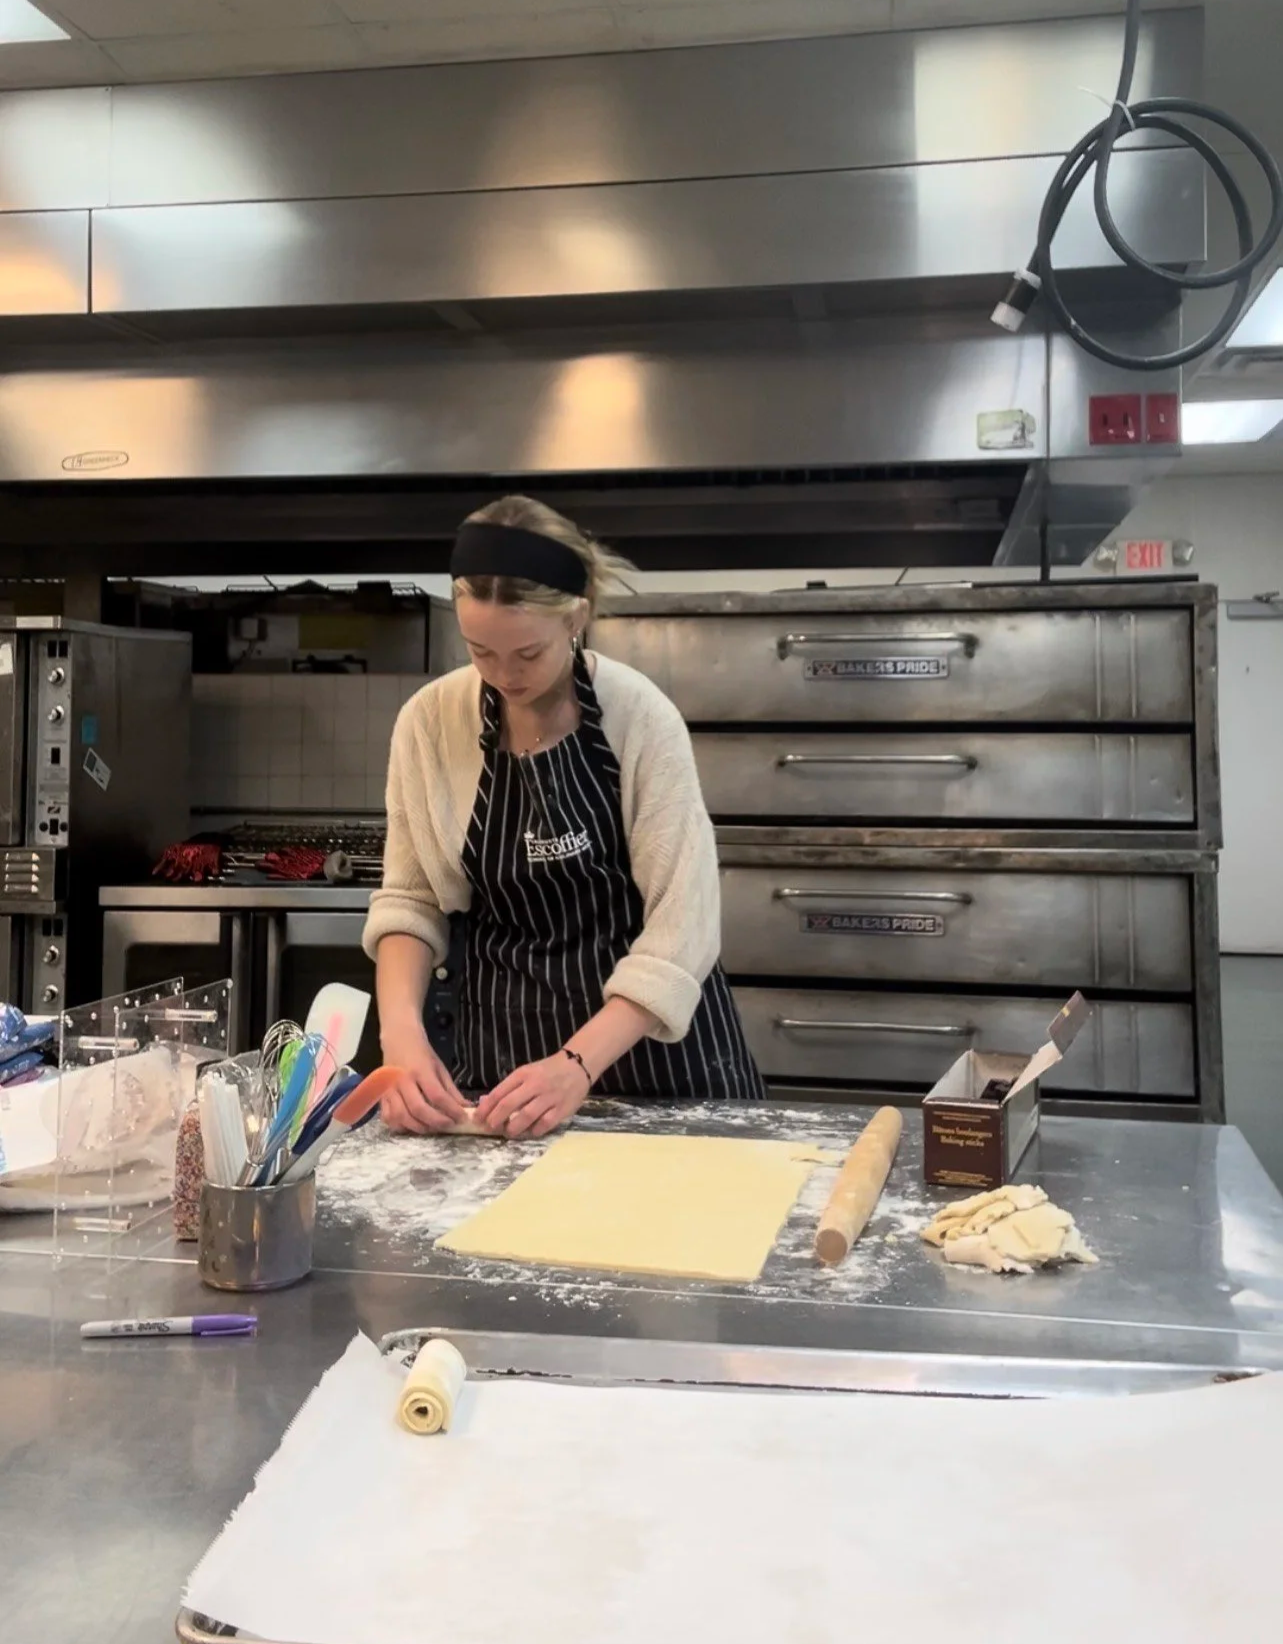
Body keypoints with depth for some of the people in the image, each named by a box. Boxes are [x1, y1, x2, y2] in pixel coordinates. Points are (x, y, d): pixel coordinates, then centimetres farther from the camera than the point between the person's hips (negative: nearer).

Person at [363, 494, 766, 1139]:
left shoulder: (639, 717, -17)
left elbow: (680, 925, -19)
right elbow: (408, 898, -1)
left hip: (652, 1037, -2)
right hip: (503, 1038, 2)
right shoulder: (429, 722, -9)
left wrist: (579, 1063, -29)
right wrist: (401, 1029, -18)